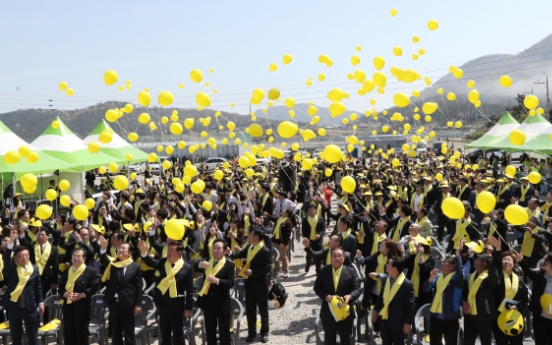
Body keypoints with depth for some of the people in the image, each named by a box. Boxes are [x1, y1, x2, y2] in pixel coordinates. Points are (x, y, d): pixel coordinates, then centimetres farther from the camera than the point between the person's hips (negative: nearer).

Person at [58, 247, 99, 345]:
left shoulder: (90, 271, -3)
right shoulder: (66, 272, 16)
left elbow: (94, 287, -8)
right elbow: (60, 287, 15)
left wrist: (82, 295, -19)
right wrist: (64, 294, -7)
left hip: (82, 306, -5)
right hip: (68, 305, 5)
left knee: (82, 332, 1)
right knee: (68, 332, 9)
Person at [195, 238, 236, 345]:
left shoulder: (229, 265, -7)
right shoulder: (207, 262, 9)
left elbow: (230, 283, -16)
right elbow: (195, 269, -6)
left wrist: (217, 280, -31)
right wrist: (200, 265, -28)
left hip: (222, 303, -4)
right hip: (208, 301, 5)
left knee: (224, 332, 4)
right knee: (209, 331, 14)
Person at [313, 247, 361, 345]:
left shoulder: (351, 271, -3)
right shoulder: (324, 271, 0)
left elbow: (357, 289, -8)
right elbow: (317, 287, 2)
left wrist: (350, 296, -29)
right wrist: (325, 296, -18)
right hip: (328, 311, 1)